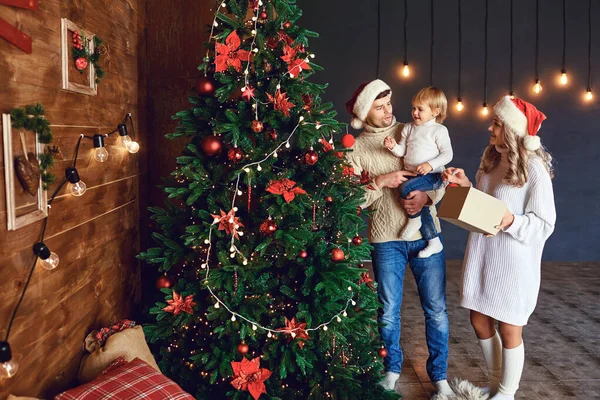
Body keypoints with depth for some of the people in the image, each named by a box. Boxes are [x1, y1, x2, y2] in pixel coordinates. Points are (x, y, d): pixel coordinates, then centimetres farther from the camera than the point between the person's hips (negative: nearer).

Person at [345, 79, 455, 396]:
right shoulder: (355, 149, 0)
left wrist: (427, 196, -17)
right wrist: (380, 182, -18)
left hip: (425, 233, 1)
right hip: (386, 239, 0)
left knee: (436, 309, 5)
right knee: (389, 311, 12)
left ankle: (439, 375, 22)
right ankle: (392, 368, 34)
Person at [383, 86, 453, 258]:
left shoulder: (439, 130, -5)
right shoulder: (409, 128, 12)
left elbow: (447, 154, -9)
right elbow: (402, 151, 11)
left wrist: (431, 165, -23)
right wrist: (393, 146, -11)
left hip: (432, 175, -6)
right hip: (411, 174, 6)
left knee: (406, 188, -29)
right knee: (420, 206, 2)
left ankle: (414, 220, -5)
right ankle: (434, 242, 13)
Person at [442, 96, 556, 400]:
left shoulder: (534, 167, -15)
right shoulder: (491, 160, 7)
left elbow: (544, 224, -14)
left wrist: (510, 221, -29)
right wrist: (465, 185, -1)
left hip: (513, 260, -7)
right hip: (481, 254, 7)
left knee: (508, 328, 6)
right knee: (480, 320, 14)